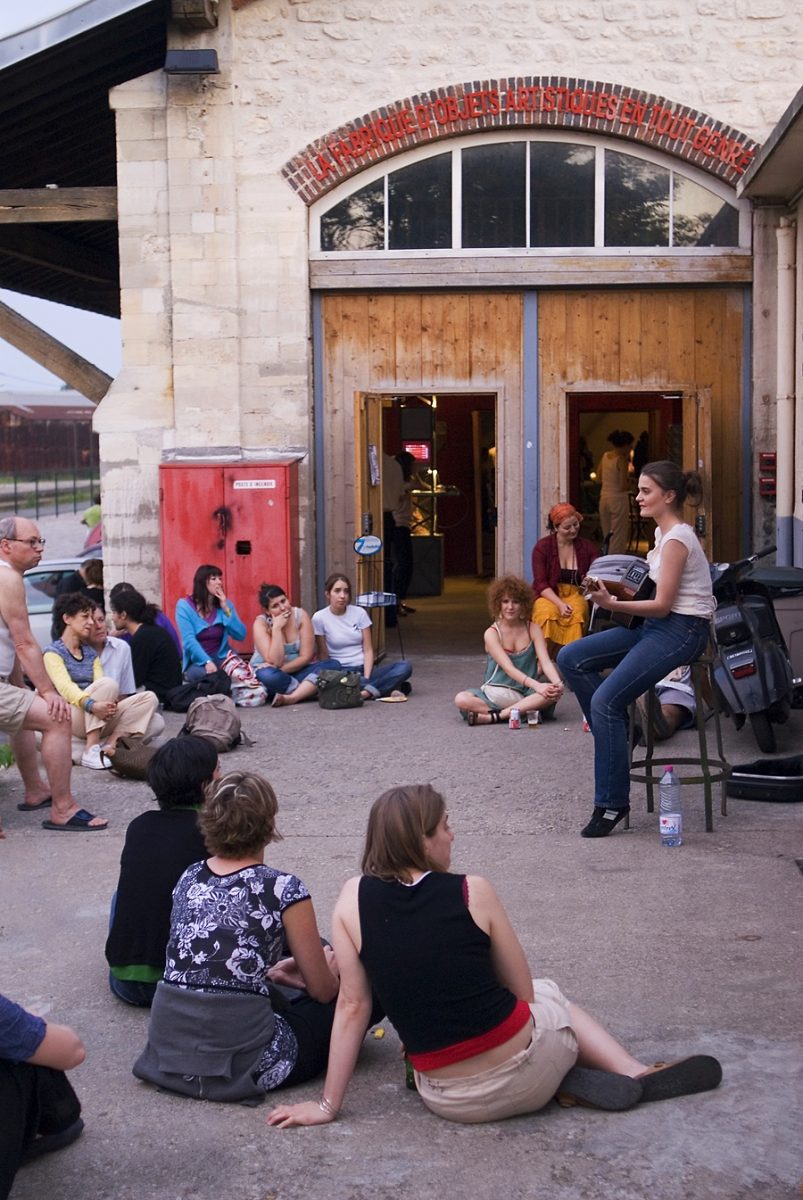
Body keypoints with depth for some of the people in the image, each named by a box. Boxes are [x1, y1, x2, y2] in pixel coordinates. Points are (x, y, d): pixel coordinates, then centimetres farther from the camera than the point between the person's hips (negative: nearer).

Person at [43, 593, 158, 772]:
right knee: (108, 683, -30)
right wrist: (91, 704, -38)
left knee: (149, 698, -10)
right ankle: (91, 751, -31)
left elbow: (101, 688, 4)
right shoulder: (53, 652, 1)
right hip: (71, 718, -7)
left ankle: (110, 745, -25)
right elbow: (65, 686, -18)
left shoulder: (91, 653, 21)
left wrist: (109, 704, -21)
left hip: (98, 717, 7)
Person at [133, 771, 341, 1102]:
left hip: (167, 1051, 6)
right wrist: (329, 967, 22)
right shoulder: (283, 890, -11)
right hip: (241, 1064, -6)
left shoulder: (188, 878, 7)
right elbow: (322, 989, 0)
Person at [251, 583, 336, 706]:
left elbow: (306, 657, -9)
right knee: (268, 675, -39)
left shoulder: (301, 615, -7)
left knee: (332, 664, -23)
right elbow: (275, 662, -23)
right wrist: (276, 628, -25)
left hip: (297, 671, 3)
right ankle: (309, 689, -21)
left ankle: (292, 697, -34)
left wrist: (281, 669, -22)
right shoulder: (261, 623, -13)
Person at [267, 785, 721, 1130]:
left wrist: (328, 1106, 6)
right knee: (551, 995, 33)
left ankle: (567, 1081, 10)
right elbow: (522, 991, 0)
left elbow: (353, 1006, -3)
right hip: (524, 1075, -2)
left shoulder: (353, 899, -6)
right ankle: (637, 1076, 19)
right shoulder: (473, 891, -11)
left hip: (448, 1101, 2)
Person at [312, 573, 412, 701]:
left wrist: (366, 679, -14)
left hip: (364, 668, 3)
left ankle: (367, 692, -36)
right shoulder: (319, 618, -3)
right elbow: (323, 655, 1)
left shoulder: (359, 613, 3)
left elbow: (368, 650, 0)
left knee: (405, 666, -22)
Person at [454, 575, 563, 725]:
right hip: (495, 694, -1)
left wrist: (557, 683, -32)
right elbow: (508, 668, -18)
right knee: (461, 699, -29)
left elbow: (545, 661, -10)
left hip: (528, 693, 2)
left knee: (554, 693, -31)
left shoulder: (533, 629, 2)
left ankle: (494, 716, -31)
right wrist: (537, 685, -33)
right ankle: (523, 712, -33)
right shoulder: (492, 633, -6)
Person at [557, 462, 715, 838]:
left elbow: (662, 605, -19)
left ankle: (611, 804, -10)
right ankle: (616, 732, 8)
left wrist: (612, 604, -23)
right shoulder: (663, 532, 14)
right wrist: (613, 594, 2)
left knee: (605, 702, -19)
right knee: (570, 659, -1)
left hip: (681, 631, -10)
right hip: (658, 624, 10)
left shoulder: (676, 539, -16)